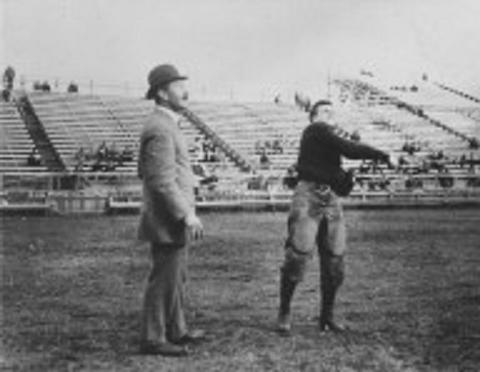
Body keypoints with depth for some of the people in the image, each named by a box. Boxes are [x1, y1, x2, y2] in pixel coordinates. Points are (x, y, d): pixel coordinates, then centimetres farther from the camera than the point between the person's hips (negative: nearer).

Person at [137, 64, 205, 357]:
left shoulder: (166, 124, 14)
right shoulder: (160, 129, -19)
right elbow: (163, 181, -25)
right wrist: (187, 215, -24)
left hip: (174, 222, 11)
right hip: (169, 222, -11)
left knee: (177, 278, 19)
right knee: (164, 281, -1)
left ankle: (176, 331, 30)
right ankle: (153, 339, 8)